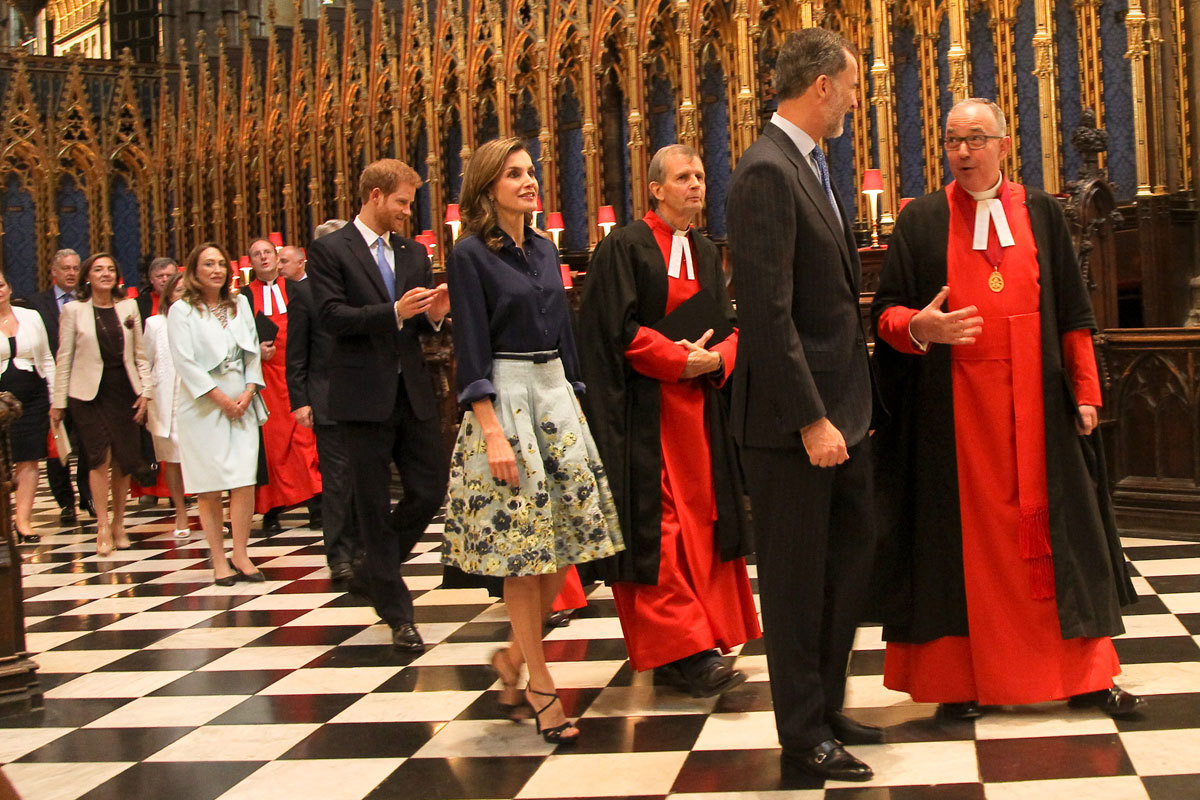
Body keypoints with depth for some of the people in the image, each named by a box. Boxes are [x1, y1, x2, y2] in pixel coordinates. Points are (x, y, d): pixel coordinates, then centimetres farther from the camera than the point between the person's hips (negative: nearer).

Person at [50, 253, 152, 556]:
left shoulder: (128, 307, 7)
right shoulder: (73, 310, 0)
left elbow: (139, 354, 10)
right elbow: (64, 358, 1)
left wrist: (145, 391, 3)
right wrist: (58, 402, 0)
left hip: (124, 391, 3)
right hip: (90, 394, -3)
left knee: (124, 461, 4)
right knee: (100, 457, -11)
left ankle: (119, 524, 18)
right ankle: (103, 527, -4)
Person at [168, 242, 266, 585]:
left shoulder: (240, 304, 14)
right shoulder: (182, 310, -1)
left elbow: (252, 352, 12)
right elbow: (185, 362, -8)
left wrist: (248, 393, -3)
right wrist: (221, 399, -11)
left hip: (242, 404, 4)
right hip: (203, 407, -4)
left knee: (245, 482, -5)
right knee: (209, 488, -3)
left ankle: (240, 555, 2)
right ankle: (219, 560, 2)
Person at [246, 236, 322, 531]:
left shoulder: (296, 290, 9)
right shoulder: (244, 296, 8)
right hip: (263, 376, 0)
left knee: (305, 437, -5)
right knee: (269, 441, 0)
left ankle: (316, 506, -4)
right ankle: (271, 509, 5)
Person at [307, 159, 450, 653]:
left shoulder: (413, 253, 13)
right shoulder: (329, 250, -3)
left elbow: (421, 325, 14)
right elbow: (332, 317, -13)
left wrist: (434, 314, -9)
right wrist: (394, 312, -22)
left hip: (413, 391, 5)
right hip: (364, 395, -5)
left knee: (431, 491, 4)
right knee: (374, 505, 3)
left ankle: (378, 564, 31)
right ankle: (397, 615, 12)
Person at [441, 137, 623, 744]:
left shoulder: (544, 250, 13)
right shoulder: (470, 254, -6)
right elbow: (471, 348, -12)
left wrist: (573, 394, 12)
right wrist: (492, 431, -18)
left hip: (555, 392, 7)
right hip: (505, 396, -7)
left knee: (568, 531, 5)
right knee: (522, 540, -3)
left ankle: (515, 654, 23)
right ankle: (541, 687, 6)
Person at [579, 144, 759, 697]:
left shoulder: (707, 253, 16)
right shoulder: (624, 247, -5)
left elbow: (728, 325, 14)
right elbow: (619, 329, -13)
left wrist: (715, 359, -7)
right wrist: (680, 362, -16)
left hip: (700, 407, 7)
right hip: (646, 412, -7)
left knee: (700, 518, 5)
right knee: (659, 524, -8)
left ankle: (682, 653, 11)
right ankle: (682, 649, -7)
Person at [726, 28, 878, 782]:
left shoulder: (812, 166, 12)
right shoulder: (767, 171, -17)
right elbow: (768, 314, -22)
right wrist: (811, 420, -21)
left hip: (841, 408, 10)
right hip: (794, 417, -10)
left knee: (853, 555, 18)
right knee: (797, 579, 4)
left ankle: (826, 706, 34)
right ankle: (805, 735, 18)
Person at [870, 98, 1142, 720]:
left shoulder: (1041, 213, 9)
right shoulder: (922, 220, 3)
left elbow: (1072, 311, 9)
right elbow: (886, 310, 1)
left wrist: (1085, 391, 3)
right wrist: (917, 328, -21)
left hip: (1034, 405, 2)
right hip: (954, 406, -2)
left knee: (1052, 527, 6)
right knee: (964, 533, 2)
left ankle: (1082, 675, 16)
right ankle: (961, 678, 11)